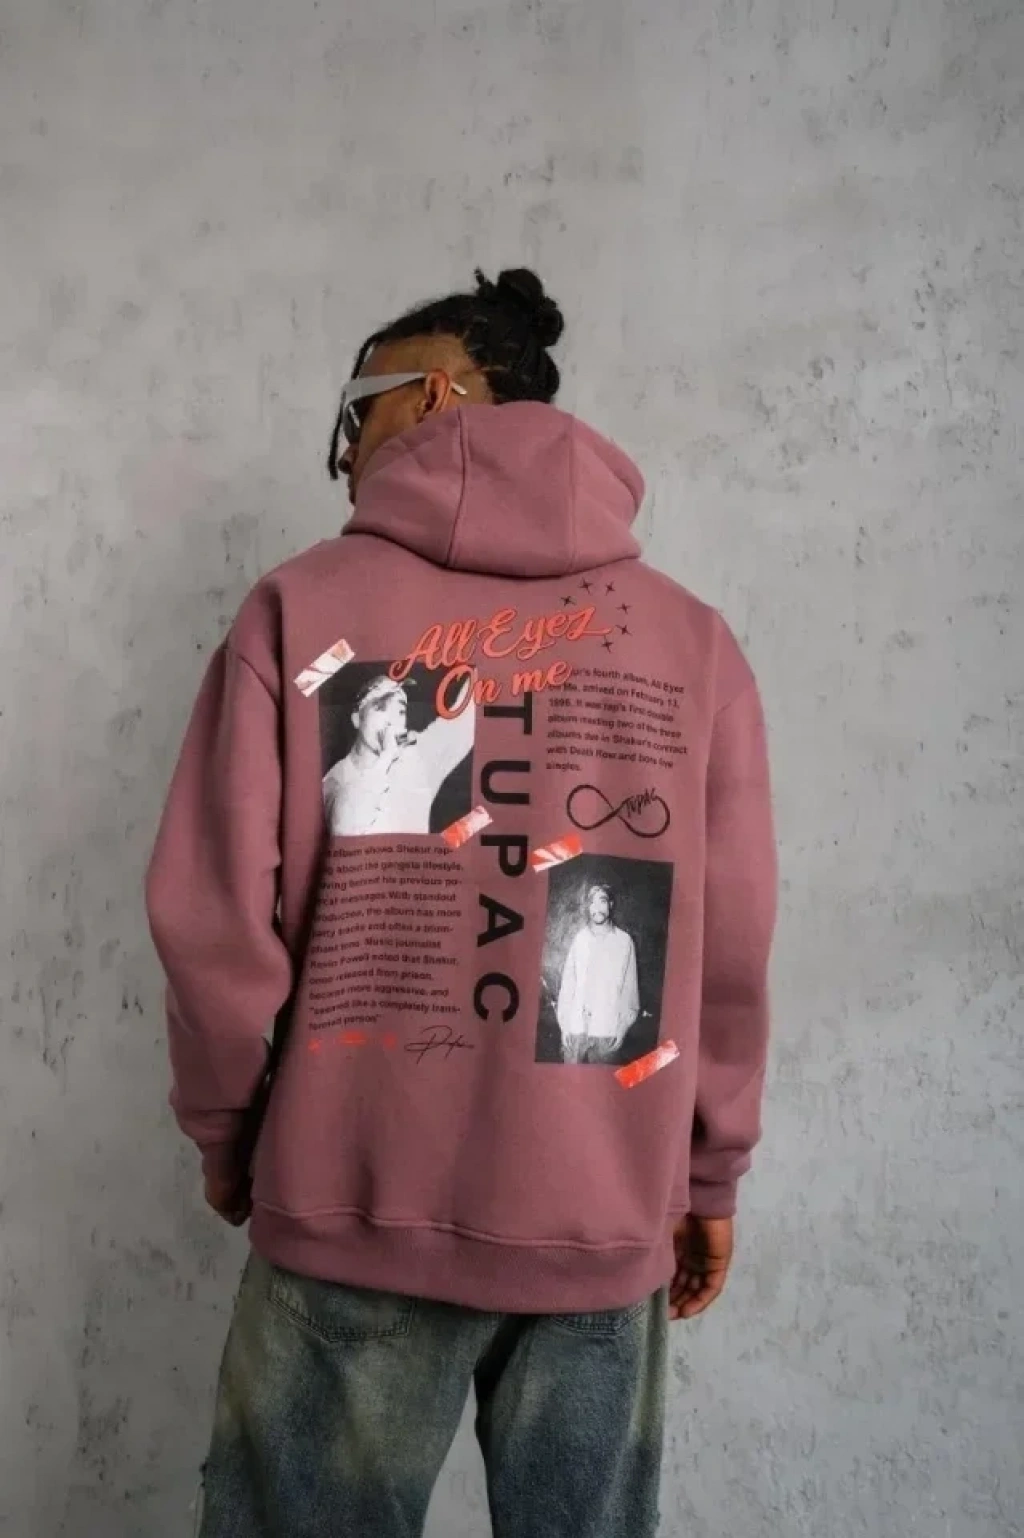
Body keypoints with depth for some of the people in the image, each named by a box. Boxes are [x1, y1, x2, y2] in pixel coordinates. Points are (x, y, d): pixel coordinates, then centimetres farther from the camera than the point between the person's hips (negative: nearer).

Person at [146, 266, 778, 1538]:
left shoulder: (304, 602, -5)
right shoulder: (692, 635, 1)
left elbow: (214, 916, -7)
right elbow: (732, 947, -1)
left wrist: (223, 1131, 9)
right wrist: (710, 1175, 12)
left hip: (355, 1207, -2)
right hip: (608, 1220, 2)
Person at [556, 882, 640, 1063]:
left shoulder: (624, 941, -1)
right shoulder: (579, 938, 1)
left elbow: (629, 987, 2)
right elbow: (568, 982, 3)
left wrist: (623, 1027, 0)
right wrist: (564, 1023, 0)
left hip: (607, 1030, -1)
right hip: (577, 1026, 1)